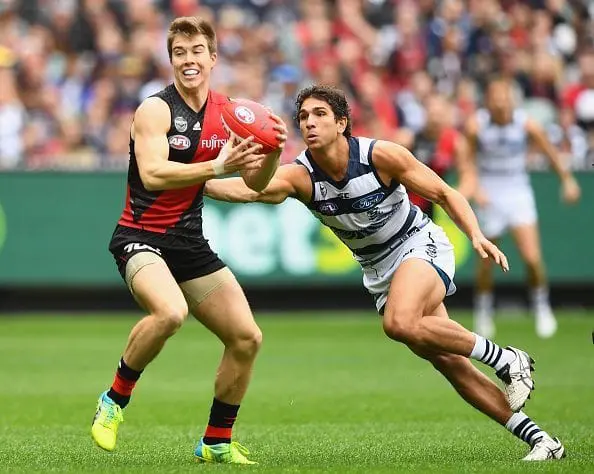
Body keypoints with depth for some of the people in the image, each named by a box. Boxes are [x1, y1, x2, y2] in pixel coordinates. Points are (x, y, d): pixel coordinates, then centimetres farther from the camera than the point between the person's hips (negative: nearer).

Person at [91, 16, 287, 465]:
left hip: (190, 243, 7)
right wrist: (217, 166, -38)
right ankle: (115, 400, -12)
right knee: (170, 312, -35)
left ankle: (217, 443, 19)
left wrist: (271, 153, -16)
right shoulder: (156, 109, -13)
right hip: (141, 238, -7)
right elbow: (152, 174, -27)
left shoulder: (227, 113, 5)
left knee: (247, 338, 2)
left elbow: (256, 182, 6)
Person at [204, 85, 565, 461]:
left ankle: (506, 360, -17)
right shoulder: (299, 176, -15)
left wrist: (476, 235, -25)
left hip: (421, 246, -5)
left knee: (400, 323, -34)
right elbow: (252, 188, -35)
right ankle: (539, 439, 7)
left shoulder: (380, 155, -20)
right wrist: (198, 182, -55)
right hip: (380, 271, 5)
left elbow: (445, 194, -10)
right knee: (449, 363, 0)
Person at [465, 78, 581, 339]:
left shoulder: (526, 124, -12)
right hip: (489, 197, 0)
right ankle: (483, 309, 30)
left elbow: (550, 151, 4)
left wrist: (567, 179, 10)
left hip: (519, 195, 0)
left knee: (532, 257, -13)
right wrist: (475, 188, -13)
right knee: (487, 261, 6)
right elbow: (467, 160, 0)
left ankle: (541, 304, 11)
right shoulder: (475, 125, -14)